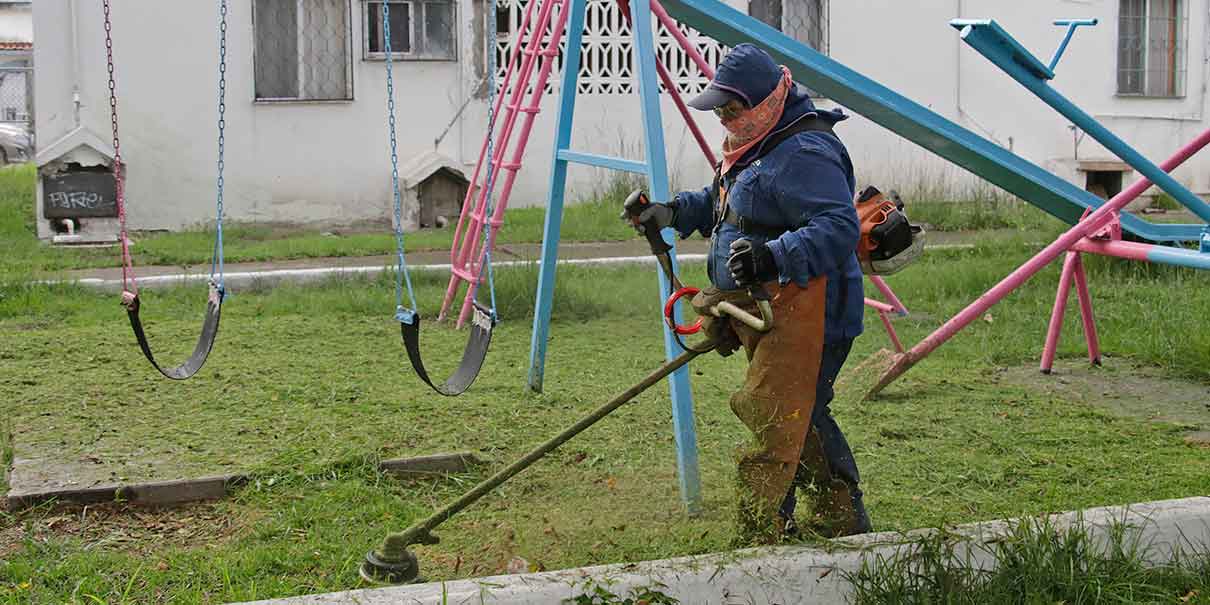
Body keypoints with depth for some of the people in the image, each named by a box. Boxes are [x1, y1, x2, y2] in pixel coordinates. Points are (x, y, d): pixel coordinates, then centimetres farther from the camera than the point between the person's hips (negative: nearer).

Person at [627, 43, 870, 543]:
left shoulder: (805, 154, -19)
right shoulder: (757, 146, 16)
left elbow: (840, 229, -29)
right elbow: (722, 202, 32)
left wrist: (774, 256, -41)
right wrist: (675, 212, 15)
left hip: (803, 314, -11)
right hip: (765, 314, 11)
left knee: (772, 422, -12)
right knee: (802, 418, 21)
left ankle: (761, 540, -9)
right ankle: (845, 521, 36)